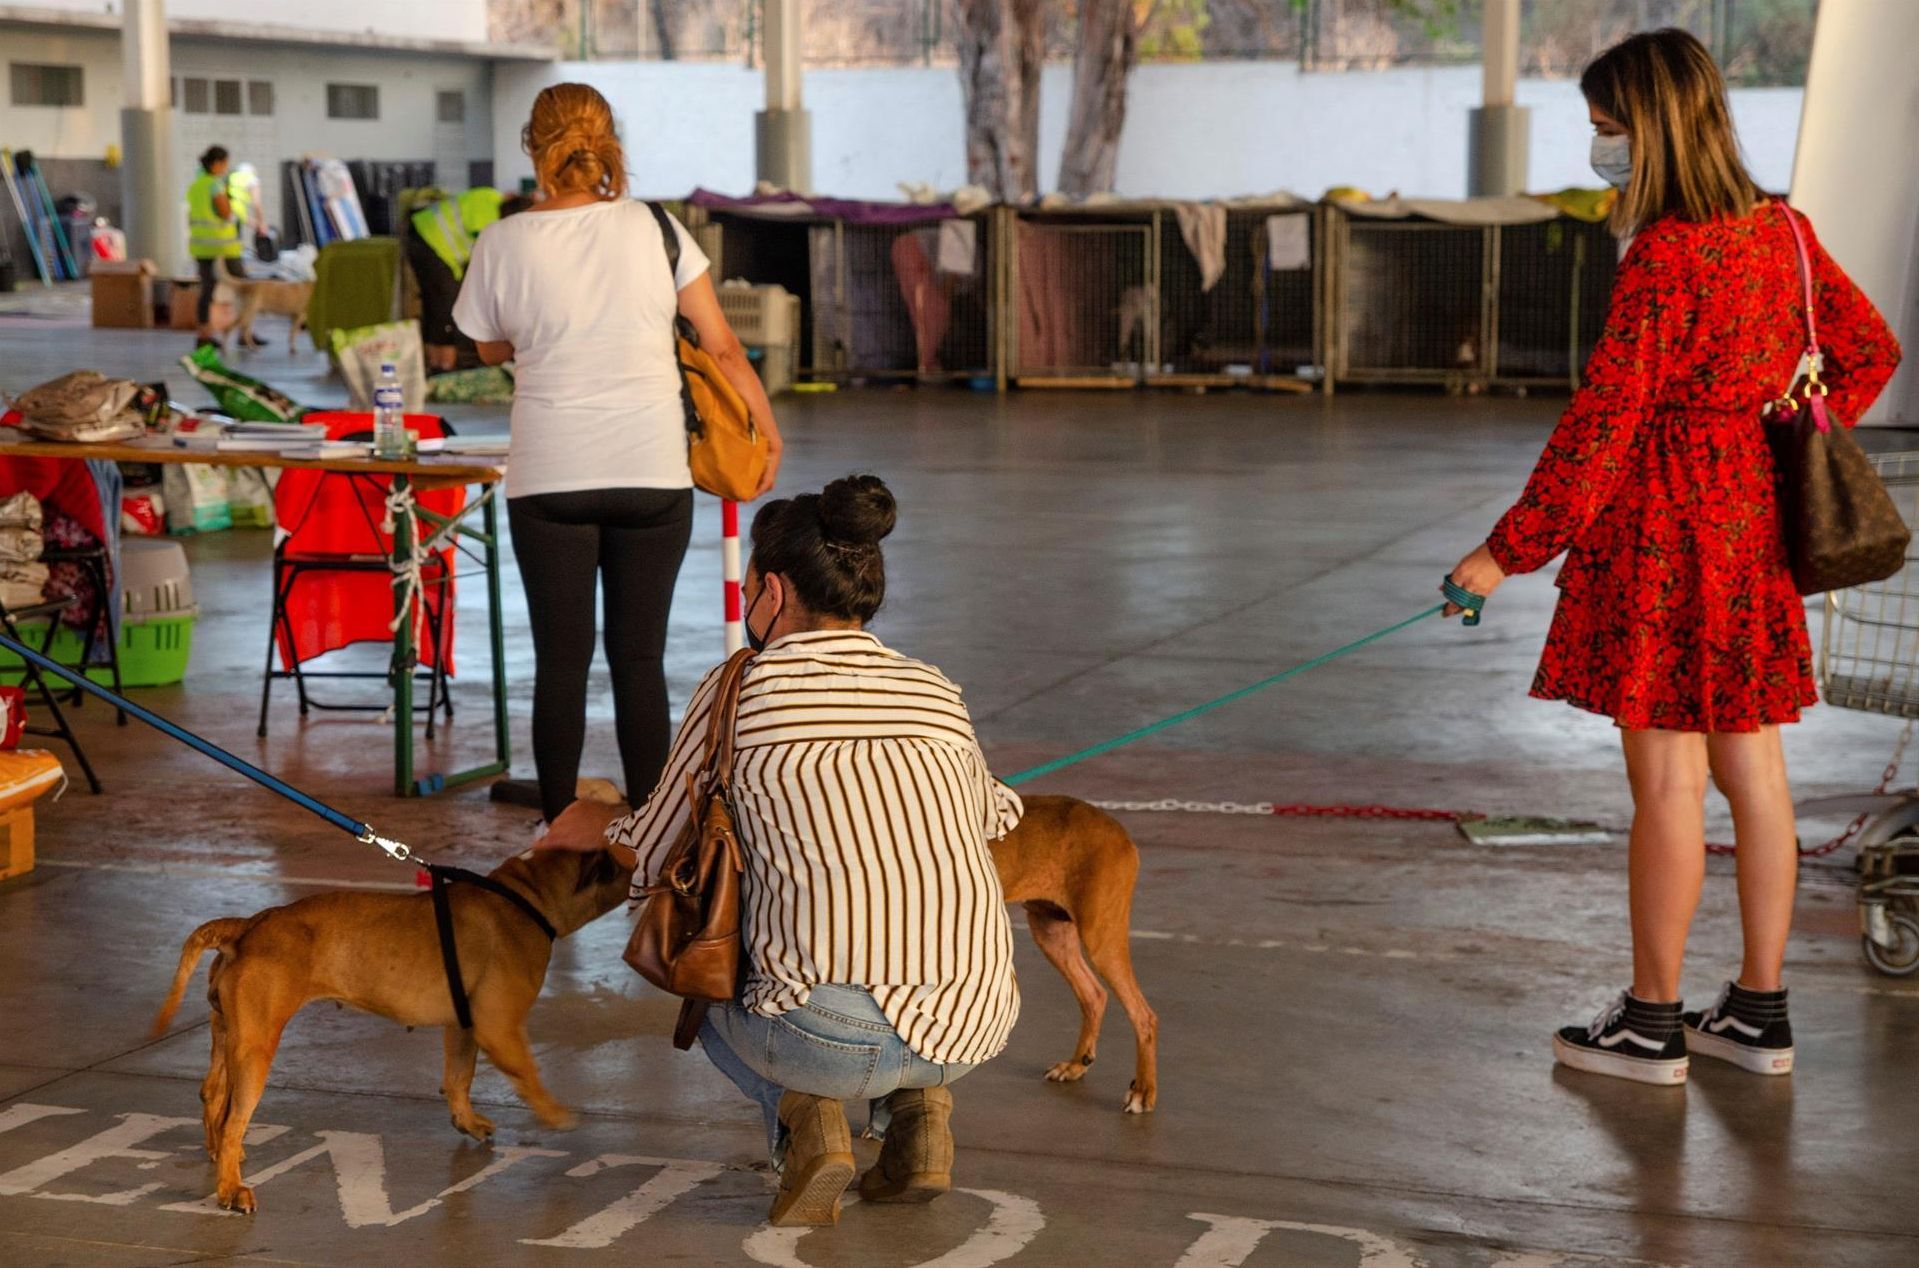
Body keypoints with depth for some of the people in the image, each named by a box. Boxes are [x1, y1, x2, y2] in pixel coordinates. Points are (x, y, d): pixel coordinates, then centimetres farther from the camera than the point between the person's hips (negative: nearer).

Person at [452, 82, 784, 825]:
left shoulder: (504, 244, -3)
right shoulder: (654, 228, -2)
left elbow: (490, 349, 12)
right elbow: (722, 346, 1)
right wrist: (767, 429, 10)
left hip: (550, 478, -1)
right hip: (653, 473, 1)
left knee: (560, 661, 5)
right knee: (640, 657, 6)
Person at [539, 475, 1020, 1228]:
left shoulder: (739, 692, 3)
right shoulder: (937, 695, 14)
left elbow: (657, 857, 14)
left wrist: (600, 826, 36)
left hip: (832, 1037, -4)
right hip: (976, 1028, 4)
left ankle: (799, 1110, 3)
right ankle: (915, 1101, 12)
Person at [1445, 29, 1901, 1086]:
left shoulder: (1664, 257, -18)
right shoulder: (1778, 231, 7)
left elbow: (1601, 422, -19)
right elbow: (1868, 351, 18)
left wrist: (1510, 550, -14)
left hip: (1665, 532, -8)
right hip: (1754, 529, 8)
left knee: (1666, 779, 0)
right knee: (1752, 769, 12)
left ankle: (1652, 1025, 9)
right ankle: (1760, 1011, 20)